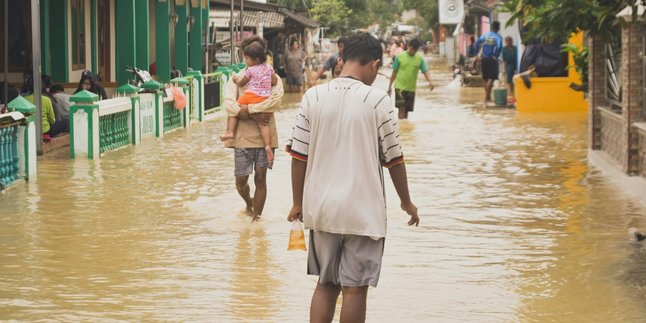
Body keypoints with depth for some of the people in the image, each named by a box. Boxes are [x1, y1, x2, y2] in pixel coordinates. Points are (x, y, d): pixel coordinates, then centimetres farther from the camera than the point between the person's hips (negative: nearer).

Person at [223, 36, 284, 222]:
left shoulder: (272, 78, 3)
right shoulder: (237, 78, 4)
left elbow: (276, 101, -16)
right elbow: (229, 104, -11)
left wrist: (248, 109, -20)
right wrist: (254, 116, -21)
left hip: (265, 136, 0)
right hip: (243, 136, 0)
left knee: (260, 178, 0)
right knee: (241, 180, 3)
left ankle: (256, 217, 12)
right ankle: (249, 203, 35)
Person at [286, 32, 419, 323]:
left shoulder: (313, 97, -1)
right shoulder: (376, 99, -9)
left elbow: (299, 156, 1)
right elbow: (393, 158, -3)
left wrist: (298, 203, 12)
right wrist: (406, 202, 11)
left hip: (321, 209, 3)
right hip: (363, 211, -3)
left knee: (326, 284, 15)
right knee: (355, 289, 4)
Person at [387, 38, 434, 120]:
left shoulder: (420, 59, 0)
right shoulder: (400, 57, -5)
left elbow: (425, 71, -5)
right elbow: (394, 72, 2)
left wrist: (430, 81, -25)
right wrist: (390, 86, 5)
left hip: (411, 88, 3)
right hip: (400, 87, -3)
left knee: (407, 110, 9)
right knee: (401, 108, -11)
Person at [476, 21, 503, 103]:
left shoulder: (485, 35, 7)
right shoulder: (498, 37, -7)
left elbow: (478, 43, 1)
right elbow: (499, 47, -23)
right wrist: (496, 56, -11)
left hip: (483, 58, 5)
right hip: (492, 59, -5)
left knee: (486, 78, 15)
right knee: (491, 78, -4)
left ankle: (488, 96, 23)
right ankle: (487, 97, -14)